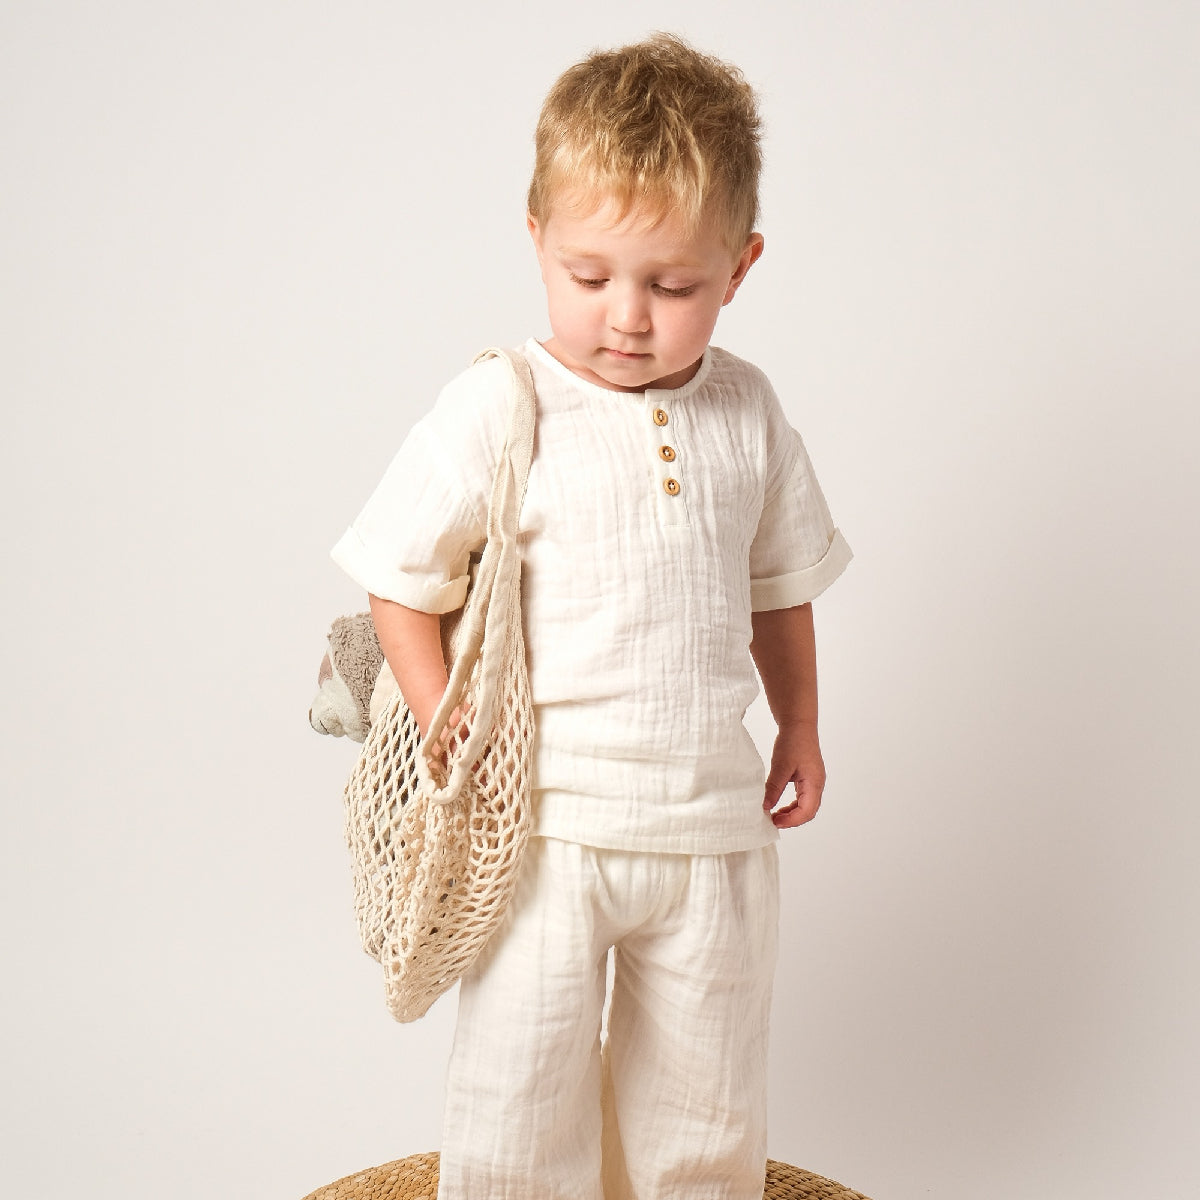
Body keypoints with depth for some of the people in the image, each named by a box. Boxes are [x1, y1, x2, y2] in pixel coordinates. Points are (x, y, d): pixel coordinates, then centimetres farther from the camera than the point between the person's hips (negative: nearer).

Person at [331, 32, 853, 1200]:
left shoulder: (746, 411, 3)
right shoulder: (497, 409, -12)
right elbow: (400, 585, -6)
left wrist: (800, 730, 21)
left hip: (713, 820, 4)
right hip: (545, 826, -4)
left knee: (704, 1103, 19)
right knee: (518, 1103, 6)